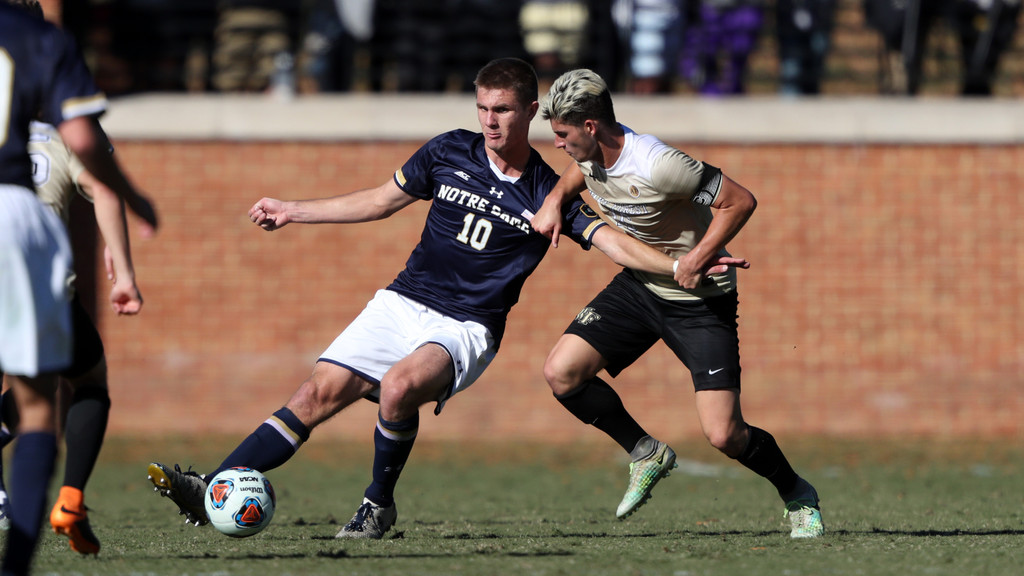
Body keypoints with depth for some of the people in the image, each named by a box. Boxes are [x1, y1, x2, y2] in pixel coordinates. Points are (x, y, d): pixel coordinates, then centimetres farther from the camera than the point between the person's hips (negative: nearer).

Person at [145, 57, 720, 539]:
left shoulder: (550, 194, -4)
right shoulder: (450, 152, 4)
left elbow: (614, 241, -12)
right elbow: (379, 201, 16)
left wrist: (680, 266, -28)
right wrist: (291, 211, 18)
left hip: (467, 329, -3)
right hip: (402, 304, 3)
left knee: (400, 386, -33)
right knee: (321, 393, -12)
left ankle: (379, 505, -11)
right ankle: (214, 491, -14)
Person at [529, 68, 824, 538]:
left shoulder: (657, 166, -31)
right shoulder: (593, 151, -7)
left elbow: (740, 201, -23)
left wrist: (698, 258, -27)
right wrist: (555, 199, 1)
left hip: (701, 302, -7)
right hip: (637, 285, 7)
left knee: (723, 436, -13)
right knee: (561, 371, -9)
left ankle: (797, 496, 17)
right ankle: (646, 453, 12)